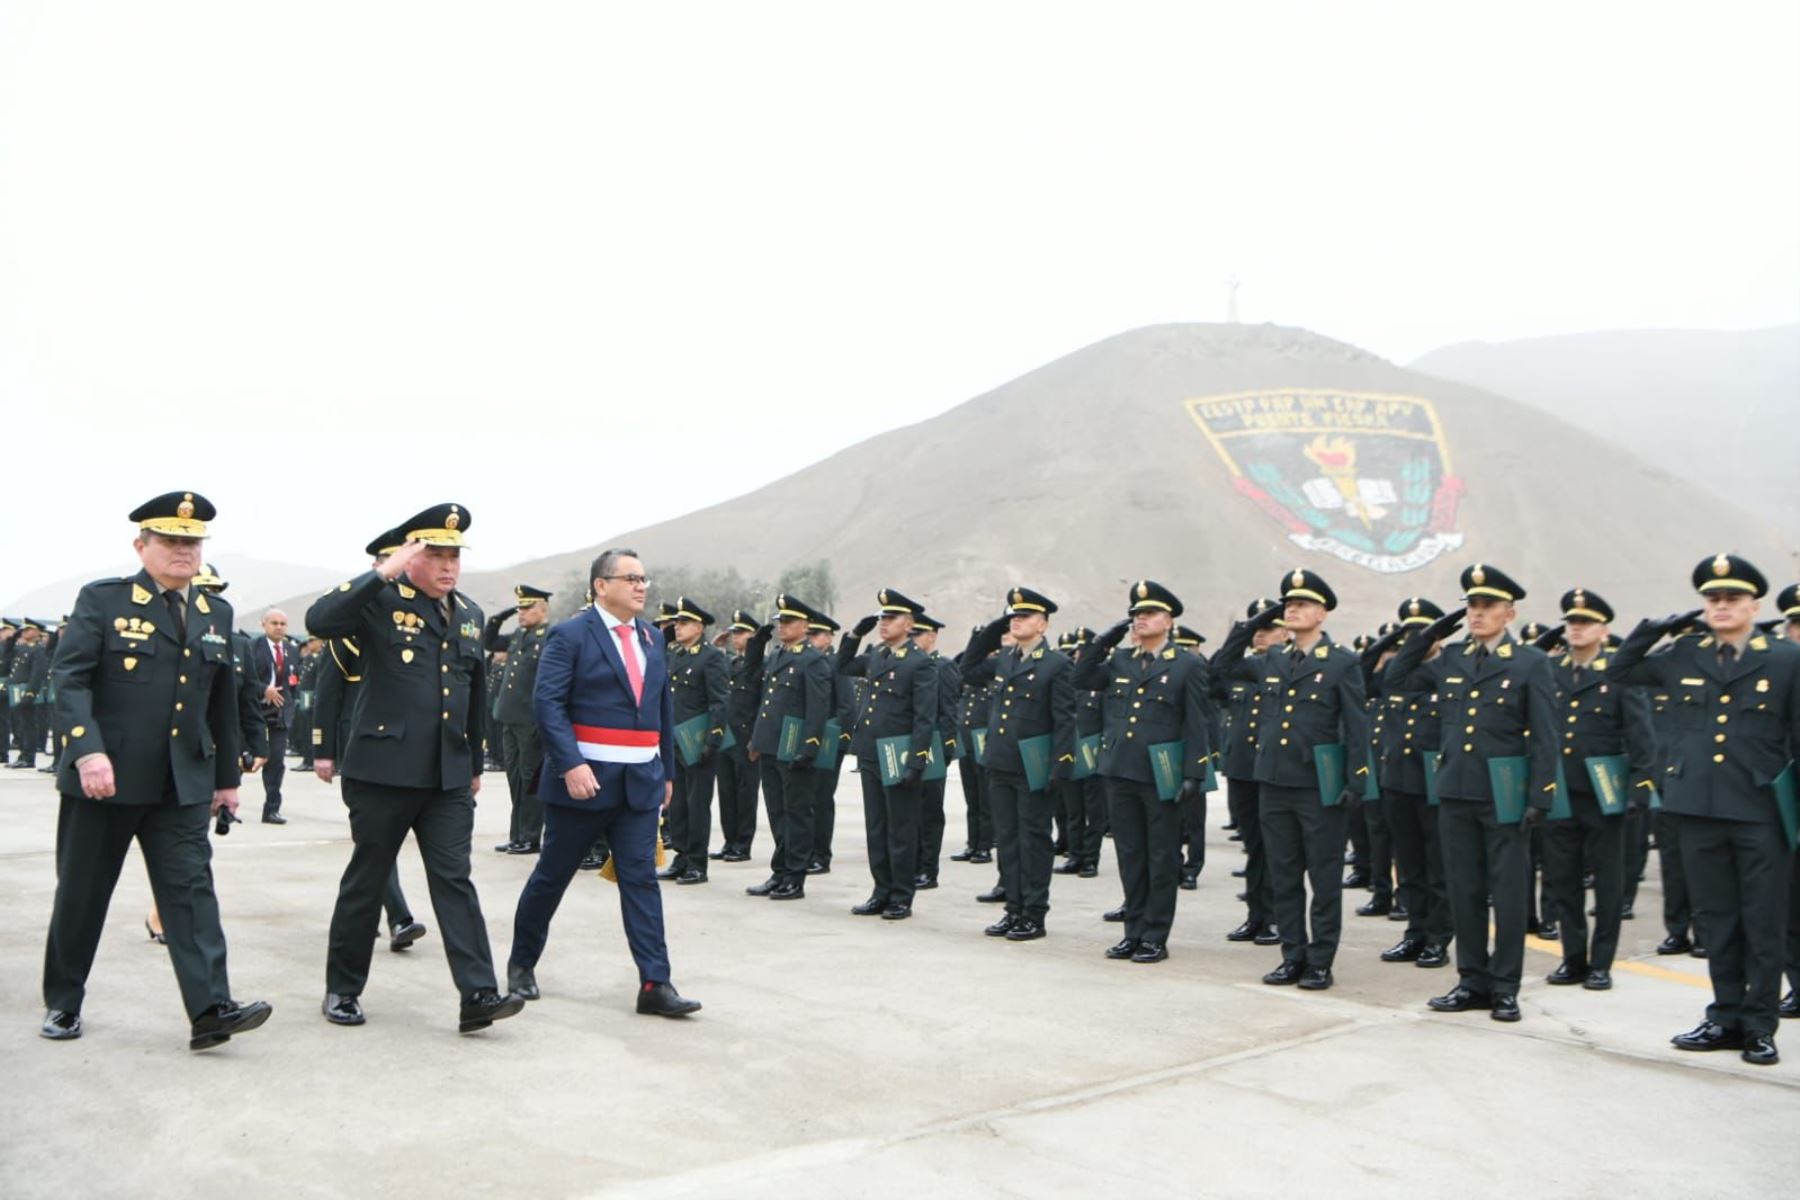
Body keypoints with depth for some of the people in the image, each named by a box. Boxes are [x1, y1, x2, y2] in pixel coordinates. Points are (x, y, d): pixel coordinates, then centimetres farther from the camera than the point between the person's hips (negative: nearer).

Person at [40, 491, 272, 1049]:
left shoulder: (216, 613, 10)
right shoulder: (102, 600, -3)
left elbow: (223, 703, 14)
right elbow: (69, 678, -11)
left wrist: (227, 776, 15)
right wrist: (88, 749, -24)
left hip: (183, 785, 3)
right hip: (105, 777, -3)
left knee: (191, 889, -6)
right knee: (82, 895, 10)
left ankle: (210, 1009, -11)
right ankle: (63, 1003, 28)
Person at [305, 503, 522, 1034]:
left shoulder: (470, 615, 12)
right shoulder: (381, 602, -6)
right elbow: (318, 619, -25)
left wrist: (475, 764, 23)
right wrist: (383, 573, -26)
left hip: (449, 777, 4)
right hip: (383, 771, -4)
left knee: (455, 881, -1)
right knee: (366, 881, 8)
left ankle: (478, 995, -4)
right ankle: (343, 990, 24)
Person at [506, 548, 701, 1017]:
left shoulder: (652, 638, 12)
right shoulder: (570, 635, -6)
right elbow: (548, 703, -13)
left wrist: (668, 771, 15)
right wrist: (571, 765, -23)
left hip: (640, 783, 5)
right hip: (583, 779, -4)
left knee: (641, 879, -1)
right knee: (552, 875, 9)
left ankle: (655, 984, -2)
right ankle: (522, 962, 29)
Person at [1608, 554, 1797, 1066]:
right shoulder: (1682, 658, 8)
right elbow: (1618, 673, 19)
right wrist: (1651, 631, 5)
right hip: (1700, 810, 3)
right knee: (1717, 922, 11)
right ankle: (1726, 1017, 21)